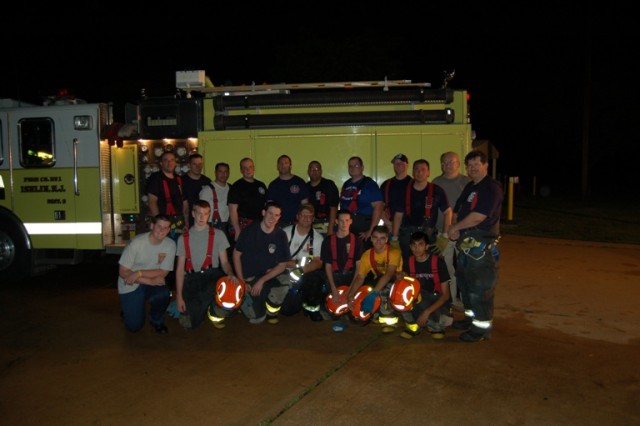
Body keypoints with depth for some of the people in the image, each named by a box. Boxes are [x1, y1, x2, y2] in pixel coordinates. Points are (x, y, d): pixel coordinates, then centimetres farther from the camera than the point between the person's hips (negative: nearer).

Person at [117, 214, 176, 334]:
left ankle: (156, 320, 1)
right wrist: (150, 281, -26)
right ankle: (129, 310, 28)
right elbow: (123, 272, -18)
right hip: (130, 286, -2)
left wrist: (139, 273, -24)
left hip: (152, 283, 2)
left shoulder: (170, 244, -13)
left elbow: (163, 272, -10)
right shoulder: (137, 242, -20)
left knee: (164, 293, -31)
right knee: (134, 326, -8)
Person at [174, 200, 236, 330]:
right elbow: (180, 268, 6)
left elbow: (224, 262, 5)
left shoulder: (218, 235, 8)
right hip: (192, 279, 0)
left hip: (212, 275, 0)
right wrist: (179, 296, -3)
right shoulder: (183, 238, 9)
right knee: (191, 323, -16)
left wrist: (230, 274, -20)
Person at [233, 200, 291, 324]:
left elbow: (282, 265, -3)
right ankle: (245, 299, 20)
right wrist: (241, 281, -7)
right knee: (257, 318, -14)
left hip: (268, 276, 2)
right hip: (248, 278, -2)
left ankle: (271, 309, 3)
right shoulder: (250, 230, -7)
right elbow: (237, 254, -2)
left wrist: (262, 280, -14)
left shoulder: (280, 235, -4)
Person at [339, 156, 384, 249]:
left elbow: (378, 207, -12)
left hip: (363, 231, -6)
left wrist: (371, 231, -16)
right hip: (346, 230, 6)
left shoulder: (370, 184, -5)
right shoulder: (346, 184, 16)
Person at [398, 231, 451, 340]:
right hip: (420, 300, 4)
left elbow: (445, 294, -15)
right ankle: (414, 325, -6)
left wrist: (427, 312, -26)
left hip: (438, 301, -3)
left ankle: (436, 325, -2)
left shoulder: (438, 262, -15)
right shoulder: (409, 262, -4)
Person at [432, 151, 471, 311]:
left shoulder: (467, 182, 2)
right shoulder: (436, 183, 11)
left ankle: (464, 299, 11)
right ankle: (450, 299, 17)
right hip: (442, 232, 2)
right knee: (447, 267, 6)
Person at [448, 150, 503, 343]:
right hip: (466, 243, 10)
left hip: (482, 245, -10)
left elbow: (477, 217, -24)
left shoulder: (491, 187, -14)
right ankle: (471, 317, 35)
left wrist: (455, 228, -11)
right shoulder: (469, 187, 16)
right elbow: (457, 211, 16)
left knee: (480, 288, -4)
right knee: (465, 283, 20)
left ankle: (482, 327, 7)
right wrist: (454, 228, -4)